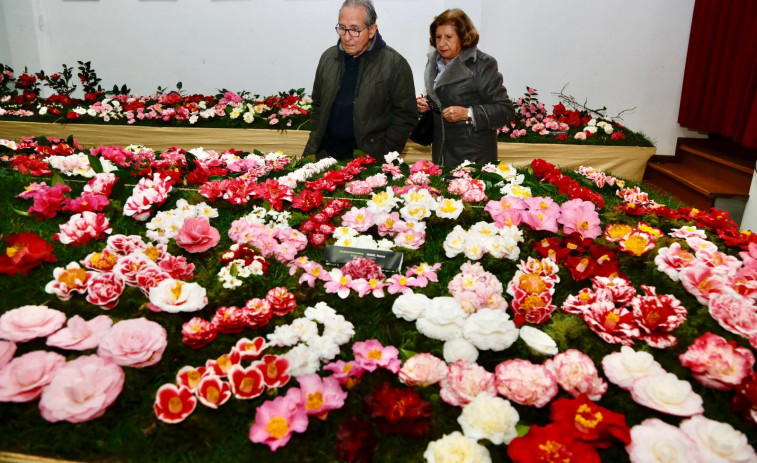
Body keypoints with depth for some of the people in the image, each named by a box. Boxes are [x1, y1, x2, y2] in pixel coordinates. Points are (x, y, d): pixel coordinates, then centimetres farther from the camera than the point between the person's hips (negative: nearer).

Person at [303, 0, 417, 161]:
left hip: (371, 157, -4)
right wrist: (315, 147, 8)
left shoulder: (395, 64, -8)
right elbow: (317, 107, 15)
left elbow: (405, 116, -7)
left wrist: (383, 156, -12)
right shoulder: (328, 57, 8)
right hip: (328, 153, 4)